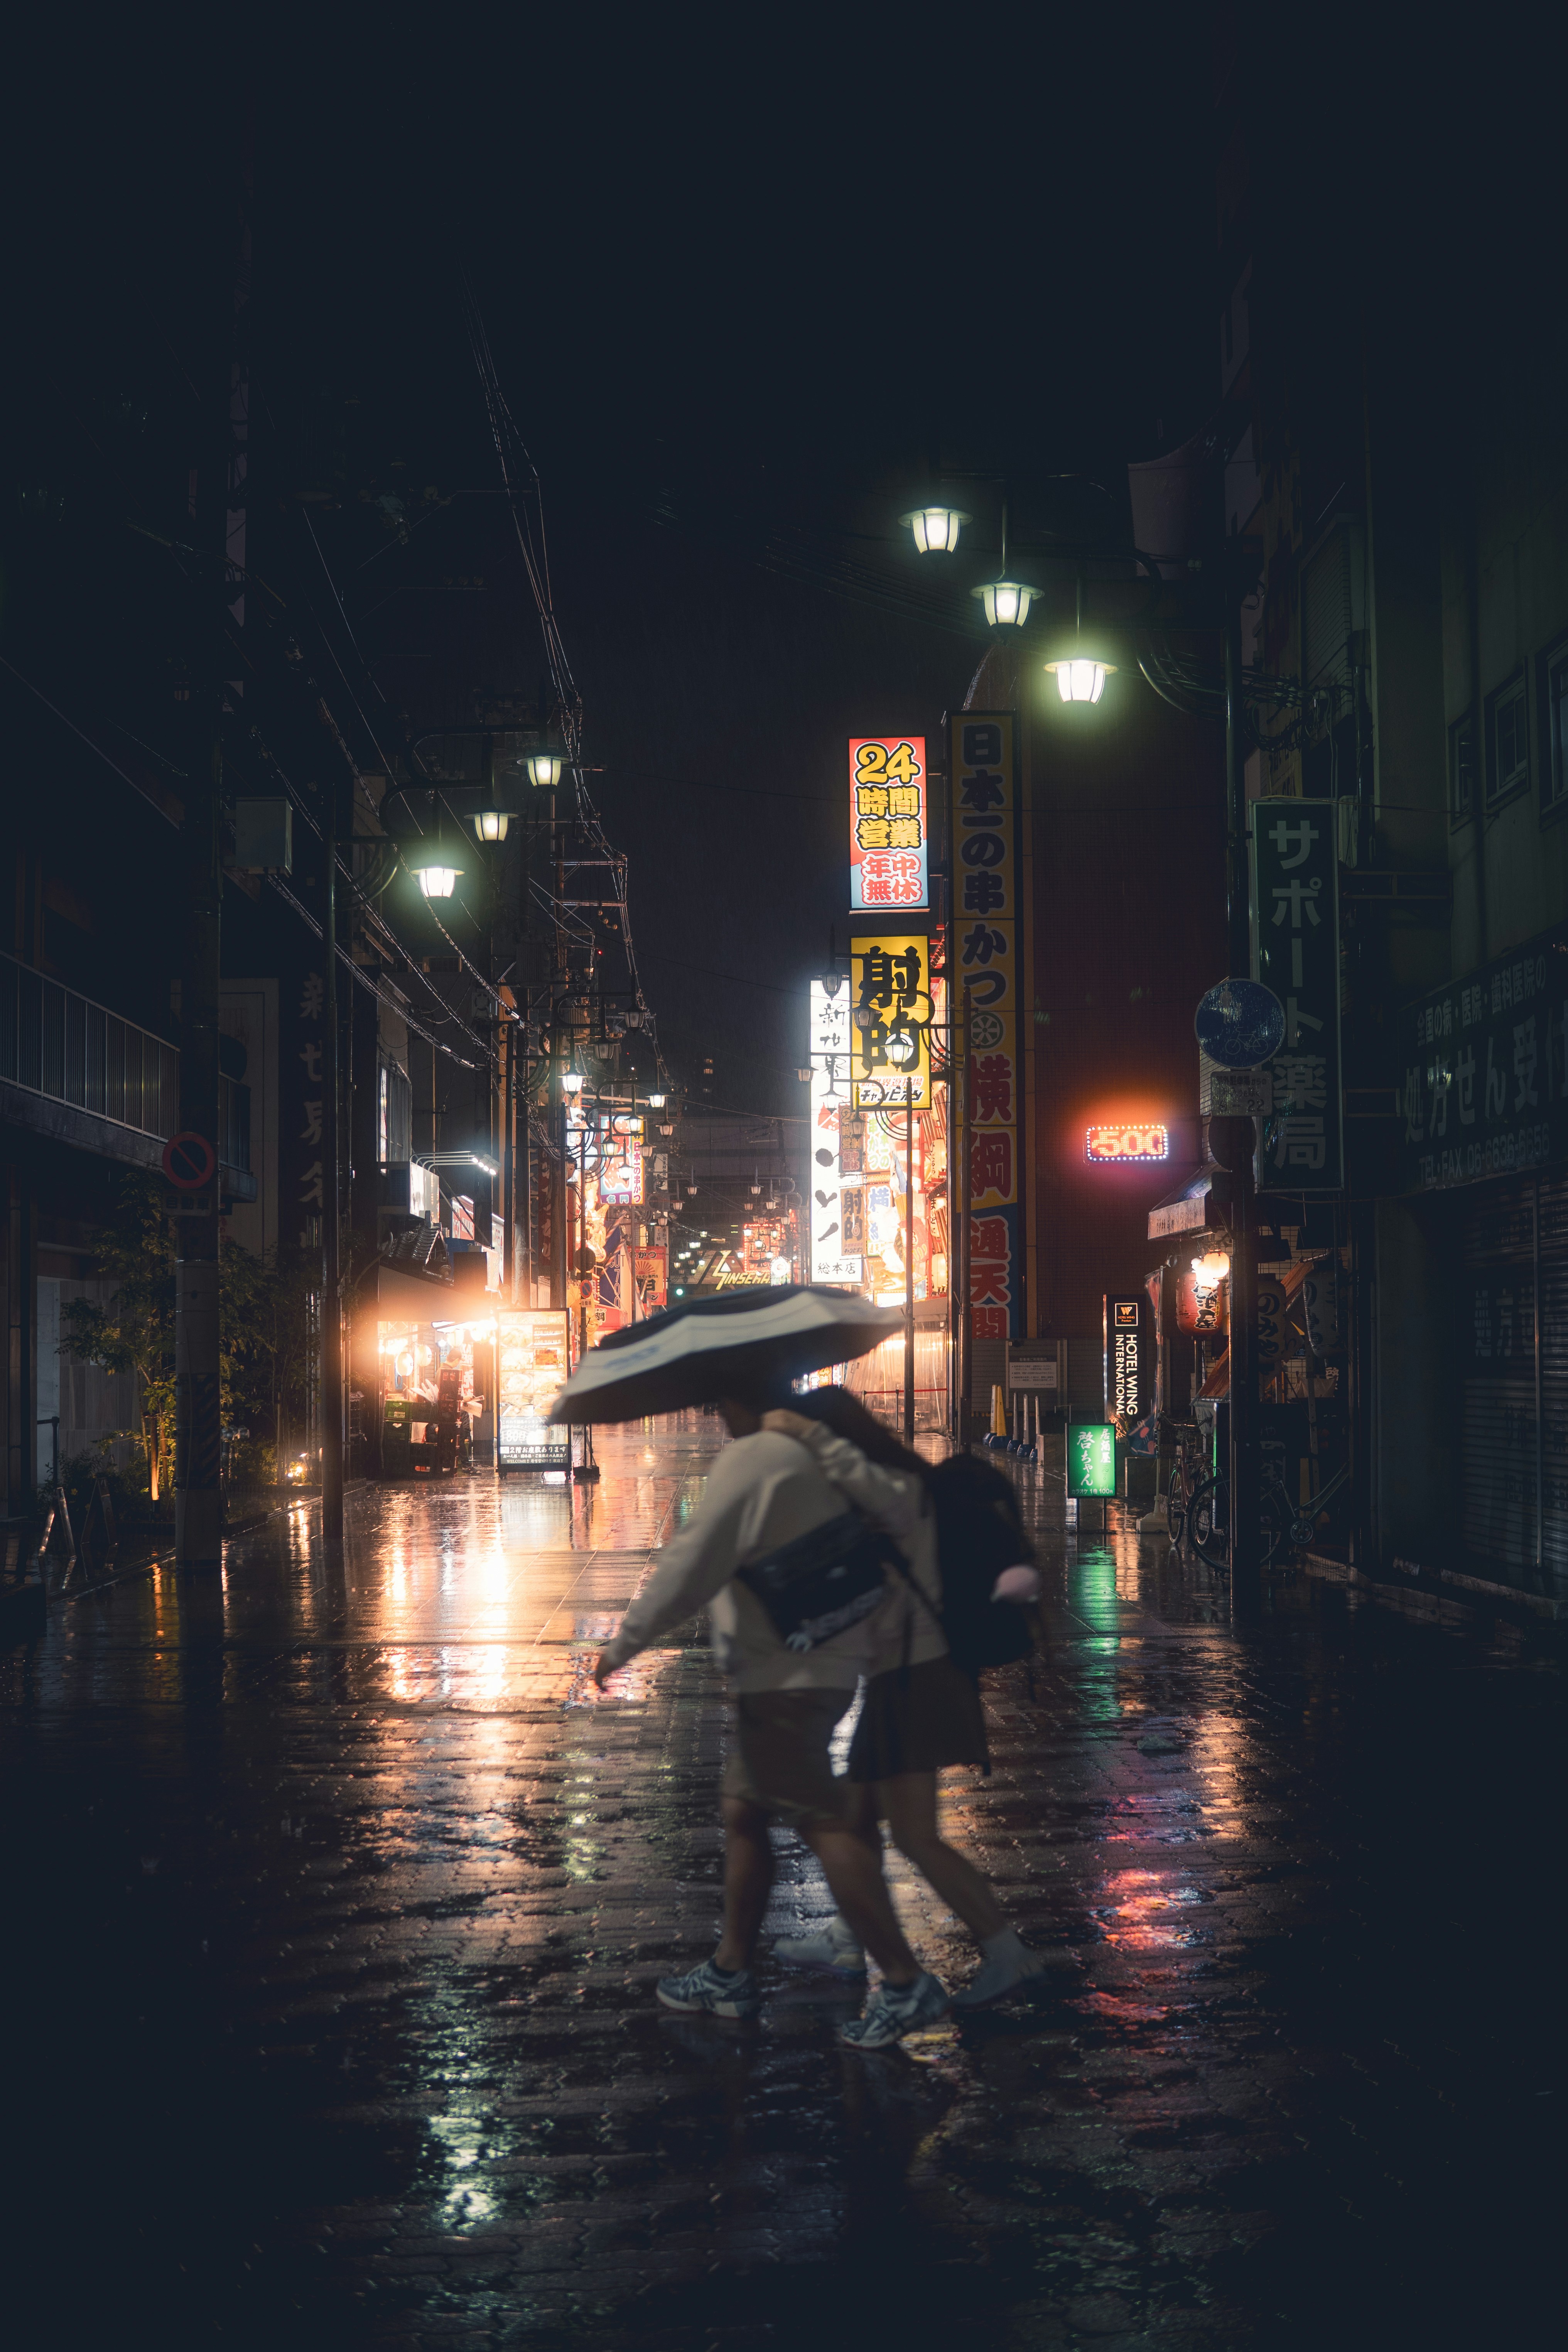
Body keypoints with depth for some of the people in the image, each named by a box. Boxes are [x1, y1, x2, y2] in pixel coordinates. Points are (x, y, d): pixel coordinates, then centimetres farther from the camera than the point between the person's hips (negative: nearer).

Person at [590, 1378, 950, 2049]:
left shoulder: (752, 1459, -15)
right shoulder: (815, 1451, 14)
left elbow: (692, 1565, -18)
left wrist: (624, 1644, -10)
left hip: (785, 1678, -10)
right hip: (826, 1661, 10)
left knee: (823, 1823, -11)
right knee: (742, 1811, 16)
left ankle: (906, 1984, -12)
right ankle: (731, 1972, 23)